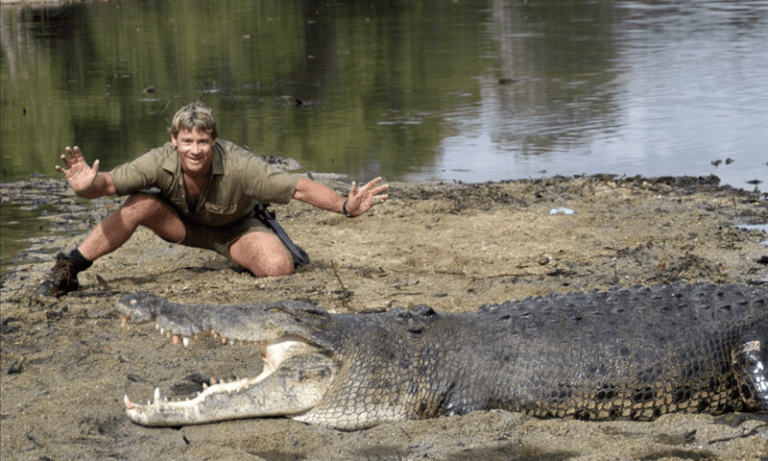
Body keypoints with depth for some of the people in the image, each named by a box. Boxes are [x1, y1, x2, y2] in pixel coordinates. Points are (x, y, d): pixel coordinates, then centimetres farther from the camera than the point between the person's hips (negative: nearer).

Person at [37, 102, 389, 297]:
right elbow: (109, 183, -29)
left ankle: (247, 258, 11)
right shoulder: (161, 162, -29)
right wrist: (88, 186, -53)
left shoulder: (238, 166, -36)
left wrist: (346, 208, -42)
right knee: (140, 205, -30)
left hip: (235, 228, -1)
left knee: (279, 267, -29)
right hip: (184, 223, 1)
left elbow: (299, 188, -32)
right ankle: (67, 270, -22)